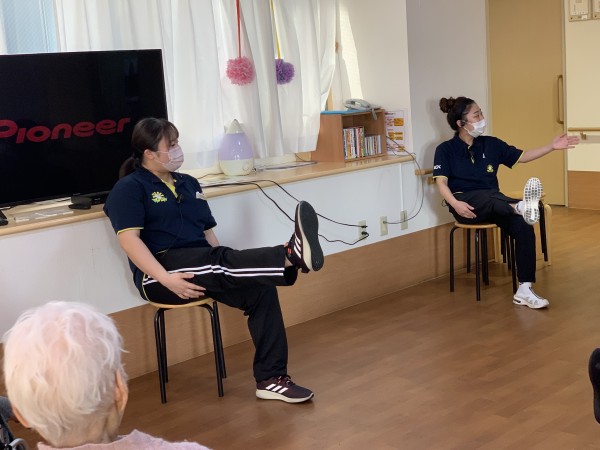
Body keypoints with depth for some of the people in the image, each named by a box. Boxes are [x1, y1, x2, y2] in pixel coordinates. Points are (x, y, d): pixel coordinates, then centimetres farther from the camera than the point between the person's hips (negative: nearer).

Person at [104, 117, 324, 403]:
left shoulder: (188, 183, 22)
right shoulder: (129, 188, 1)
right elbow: (129, 239, -12)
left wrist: (228, 273, 4)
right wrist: (166, 279, -27)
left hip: (203, 270, 6)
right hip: (159, 273, -6)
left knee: (260, 288, -20)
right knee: (217, 259, -35)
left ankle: (271, 379, -19)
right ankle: (291, 256, -55)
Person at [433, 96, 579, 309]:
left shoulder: (491, 144, 13)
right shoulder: (446, 150, 1)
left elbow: (522, 157, 17)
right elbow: (441, 182, -10)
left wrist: (552, 146, 7)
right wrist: (455, 204, -29)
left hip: (494, 204, 3)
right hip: (466, 203, -3)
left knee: (524, 225, -25)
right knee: (488, 197, -38)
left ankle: (524, 291, -26)